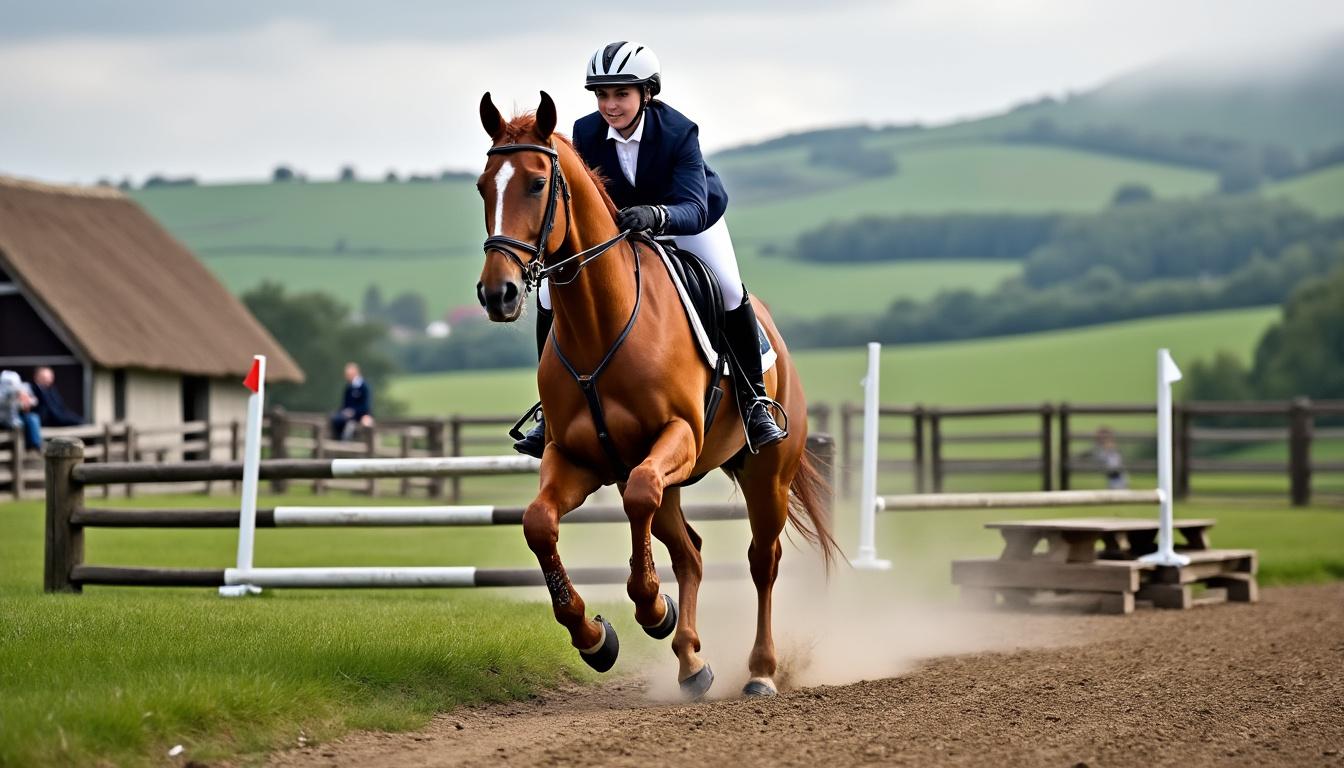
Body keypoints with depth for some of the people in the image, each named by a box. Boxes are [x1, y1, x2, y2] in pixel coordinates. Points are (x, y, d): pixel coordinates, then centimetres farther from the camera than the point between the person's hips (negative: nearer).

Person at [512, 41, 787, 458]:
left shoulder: (679, 132, -35)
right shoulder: (586, 133, -25)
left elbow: (695, 209, -45)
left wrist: (654, 217, -65)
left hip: (687, 215, -2)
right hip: (616, 218, 2)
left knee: (729, 290, -24)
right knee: (551, 293, -13)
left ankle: (755, 401, -6)